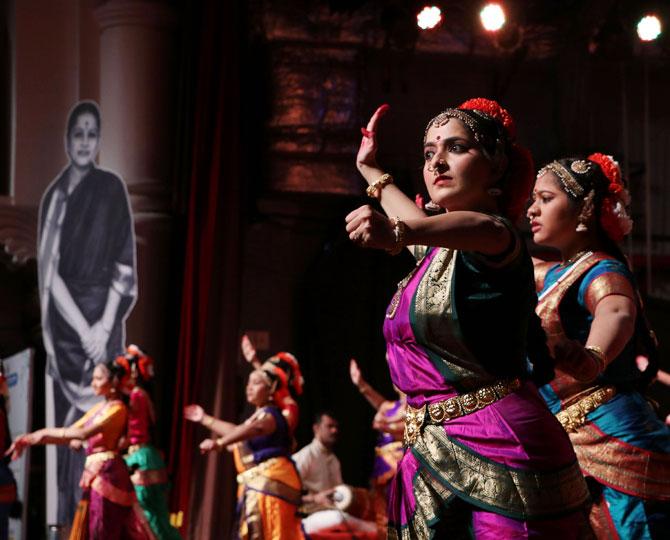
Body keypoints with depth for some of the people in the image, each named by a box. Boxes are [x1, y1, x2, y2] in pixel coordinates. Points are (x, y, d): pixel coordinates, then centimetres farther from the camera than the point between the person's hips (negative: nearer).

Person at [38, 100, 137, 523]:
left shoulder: (112, 189, 2)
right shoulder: (54, 196, 4)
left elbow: (124, 265, -1)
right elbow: (50, 273, -2)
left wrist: (105, 325, -12)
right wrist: (83, 329, -12)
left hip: (104, 321, -1)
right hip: (66, 324, 1)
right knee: (69, 422, 1)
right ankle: (70, 519, 7)